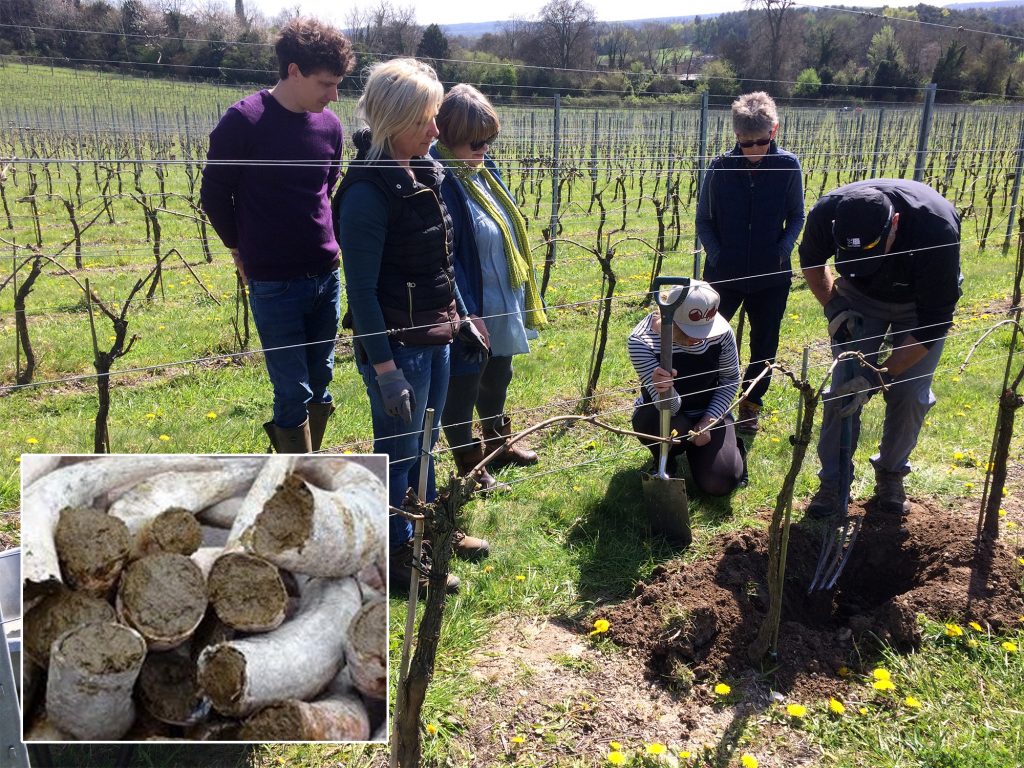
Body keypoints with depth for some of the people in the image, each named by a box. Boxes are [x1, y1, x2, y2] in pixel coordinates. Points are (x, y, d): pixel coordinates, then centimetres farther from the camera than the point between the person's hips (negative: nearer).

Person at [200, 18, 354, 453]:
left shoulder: (330, 124, 4)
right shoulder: (243, 121, -12)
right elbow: (214, 194, -2)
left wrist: (322, 240, 14)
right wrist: (242, 251, 6)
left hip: (327, 277, 5)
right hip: (274, 285, -5)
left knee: (319, 384, 13)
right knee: (293, 393, 1)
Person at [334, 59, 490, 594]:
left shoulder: (424, 173, 5)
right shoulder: (369, 190, -20)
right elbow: (362, 290, -20)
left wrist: (462, 318, 17)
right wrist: (384, 369, -21)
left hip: (435, 336, 8)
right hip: (396, 344, -8)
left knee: (423, 443, 23)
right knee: (396, 451, 8)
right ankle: (396, 555, 27)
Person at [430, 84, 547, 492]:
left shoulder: (485, 170, 5)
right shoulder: (441, 183, -22)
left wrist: (522, 297, 18)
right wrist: (468, 316, -24)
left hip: (504, 308, 9)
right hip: (472, 312, -9)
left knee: (496, 380, 26)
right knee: (462, 389, 10)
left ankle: (499, 444, 47)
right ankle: (470, 466, 27)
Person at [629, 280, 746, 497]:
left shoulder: (720, 331, -22)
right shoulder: (641, 341, -31)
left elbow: (731, 380, -3)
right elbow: (670, 407, -33)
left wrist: (708, 421, -13)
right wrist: (665, 390, -56)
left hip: (708, 413, 2)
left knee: (721, 484, -14)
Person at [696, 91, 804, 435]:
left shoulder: (788, 166, -6)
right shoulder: (720, 167, -8)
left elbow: (796, 216, 5)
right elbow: (704, 220, 0)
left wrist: (783, 249, -10)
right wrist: (717, 256, -11)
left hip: (772, 276, 1)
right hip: (724, 274, -1)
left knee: (764, 345, 13)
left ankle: (750, 405, 32)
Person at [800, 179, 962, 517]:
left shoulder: (937, 227, -41)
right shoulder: (828, 213, -33)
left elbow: (934, 321, -30)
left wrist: (877, 377, -33)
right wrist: (833, 307, -18)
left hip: (920, 304, -1)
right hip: (860, 300, 2)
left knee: (910, 394, -4)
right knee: (844, 388, -6)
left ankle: (891, 474, 20)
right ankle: (832, 482, 6)